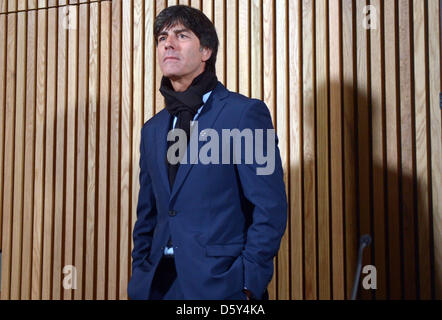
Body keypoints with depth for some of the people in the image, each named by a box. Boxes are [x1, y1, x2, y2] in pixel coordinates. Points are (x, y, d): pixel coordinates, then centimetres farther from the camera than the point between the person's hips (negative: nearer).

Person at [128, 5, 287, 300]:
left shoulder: (245, 113, -7)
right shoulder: (152, 130, 13)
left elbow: (271, 209, -11)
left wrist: (247, 285, -15)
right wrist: (139, 282, 8)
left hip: (220, 284, -5)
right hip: (158, 284, 6)